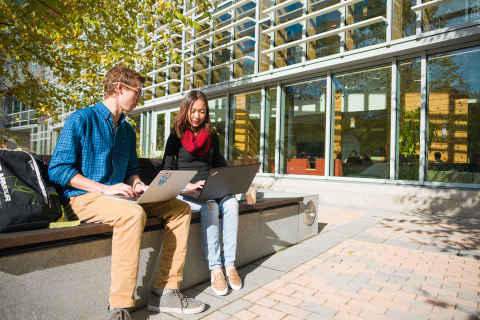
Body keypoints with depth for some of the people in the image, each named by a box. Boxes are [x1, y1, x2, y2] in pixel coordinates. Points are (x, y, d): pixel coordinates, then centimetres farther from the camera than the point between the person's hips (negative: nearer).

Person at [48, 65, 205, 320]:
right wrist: (105, 188, -21)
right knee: (133, 213, -38)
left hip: (117, 197, 7)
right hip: (82, 198, -7)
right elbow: (57, 169, -12)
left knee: (180, 208, -8)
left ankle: (164, 291, -10)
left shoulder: (127, 130, 17)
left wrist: (137, 186, 0)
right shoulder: (80, 120, -5)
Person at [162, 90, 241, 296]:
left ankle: (230, 264, -21)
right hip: (186, 193, -3)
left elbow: (219, 165, 19)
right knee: (210, 207, -33)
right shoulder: (177, 136, 2)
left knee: (231, 203, -27)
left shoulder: (212, 136, 14)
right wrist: (188, 185, -16)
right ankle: (215, 269, -24)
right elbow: (166, 169, -2)